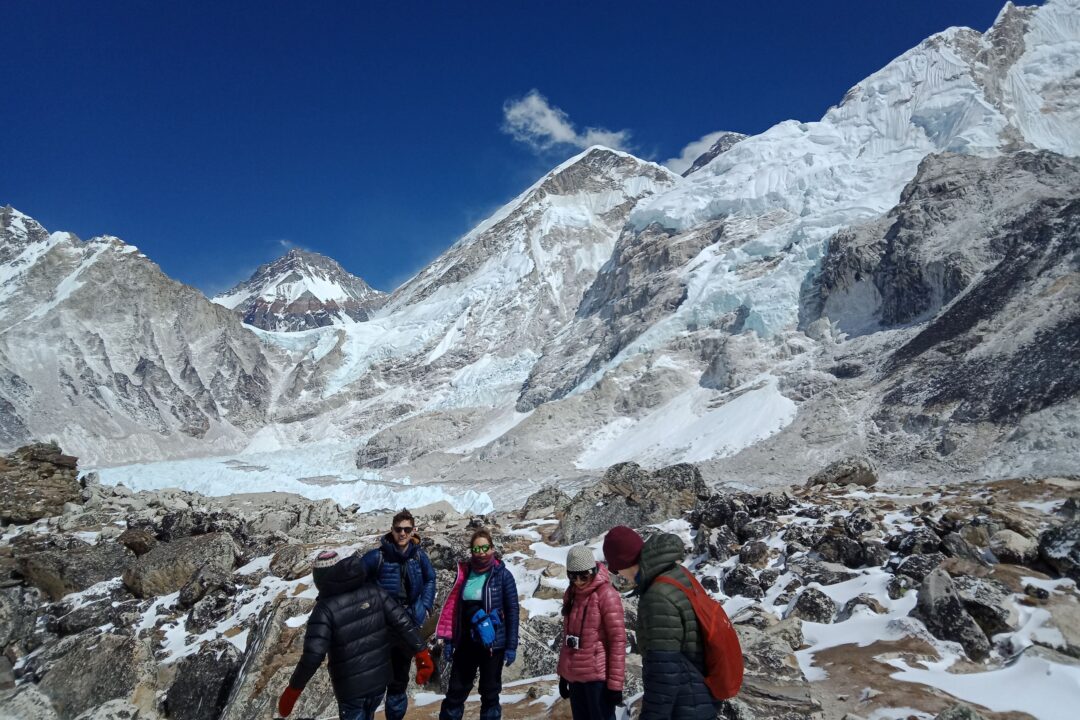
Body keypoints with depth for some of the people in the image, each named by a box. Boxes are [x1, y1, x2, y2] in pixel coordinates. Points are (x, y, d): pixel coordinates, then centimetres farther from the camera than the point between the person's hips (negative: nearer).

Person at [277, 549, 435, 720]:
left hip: (350, 686, -4)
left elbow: (313, 656, -25)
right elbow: (402, 622, -9)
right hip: (380, 678, 4)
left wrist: (293, 690, -13)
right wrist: (421, 651, -1)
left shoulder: (325, 608, -21)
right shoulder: (374, 591, -9)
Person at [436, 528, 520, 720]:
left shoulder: (503, 575, -8)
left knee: (490, 693, 10)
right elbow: (453, 607, 6)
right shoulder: (465, 573, 2)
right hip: (466, 642, 3)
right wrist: (448, 640, 2)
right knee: (455, 691, 8)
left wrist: (511, 646, -8)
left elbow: (512, 611, -6)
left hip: (493, 644, -3)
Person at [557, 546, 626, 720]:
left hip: (597, 675, -6)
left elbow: (618, 640, -13)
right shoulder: (571, 594, 8)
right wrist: (563, 673, 16)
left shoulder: (606, 595, -13)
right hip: (575, 675, 7)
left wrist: (615, 682, -13)